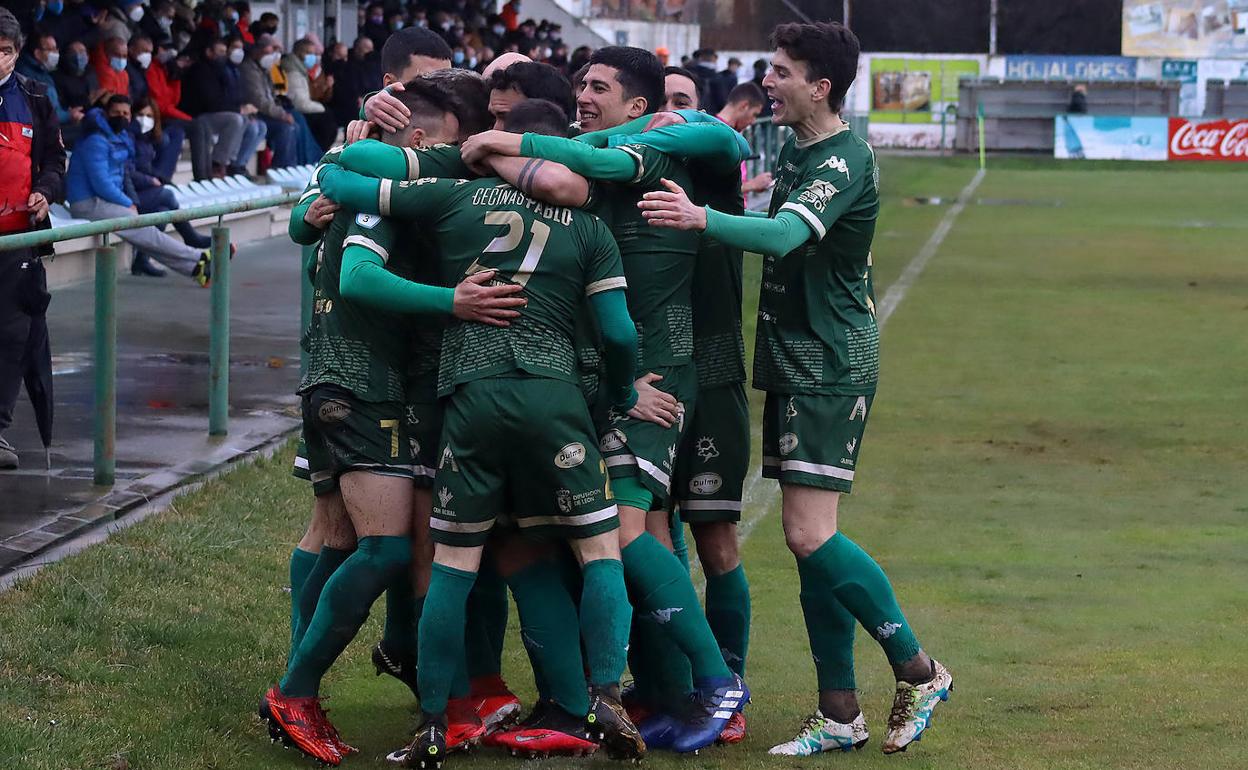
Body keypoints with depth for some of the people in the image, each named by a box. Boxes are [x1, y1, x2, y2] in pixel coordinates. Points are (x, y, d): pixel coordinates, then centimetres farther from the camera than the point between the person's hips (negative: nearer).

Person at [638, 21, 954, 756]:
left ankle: (918, 671, 0)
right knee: (810, 539, 7)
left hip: (832, 365, -9)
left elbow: (785, 234, -32)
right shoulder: (795, 148, 11)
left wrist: (703, 218, -49)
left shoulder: (844, 161, -17)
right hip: (794, 361, 9)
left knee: (812, 535, -14)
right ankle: (840, 714, 10)